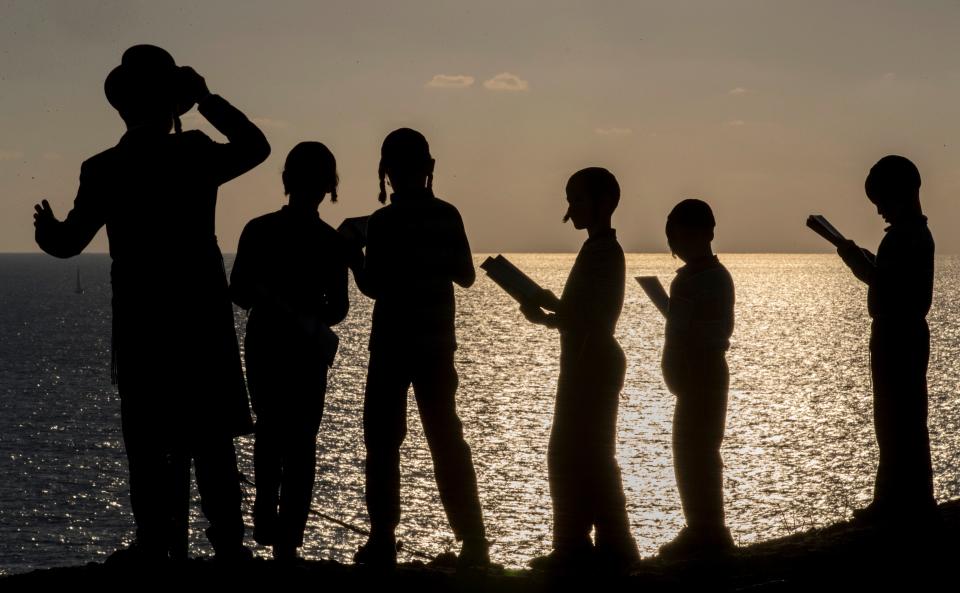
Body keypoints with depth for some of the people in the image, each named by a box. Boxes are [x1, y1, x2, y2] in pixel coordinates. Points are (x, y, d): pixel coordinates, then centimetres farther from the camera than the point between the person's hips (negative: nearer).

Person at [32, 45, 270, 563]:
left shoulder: (104, 169, -7)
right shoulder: (197, 156, -4)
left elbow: (69, 242, -4)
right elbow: (255, 145, 12)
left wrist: (47, 230, 15)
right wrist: (206, 99, 12)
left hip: (141, 324, -1)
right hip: (204, 320, 1)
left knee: (149, 441, 3)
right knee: (212, 437, 7)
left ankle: (159, 544, 0)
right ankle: (227, 542, 6)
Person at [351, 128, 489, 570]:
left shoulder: (384, 221, -12)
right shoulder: (448, 216, 2)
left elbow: (373, 285, -13)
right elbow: (465, 275, 9)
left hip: (393, 342, -4)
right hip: (438, 342, 4)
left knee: (383, 441, 3)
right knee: (446, 438, 11)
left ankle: (382, 541, -1)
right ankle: (473, 541, 6)